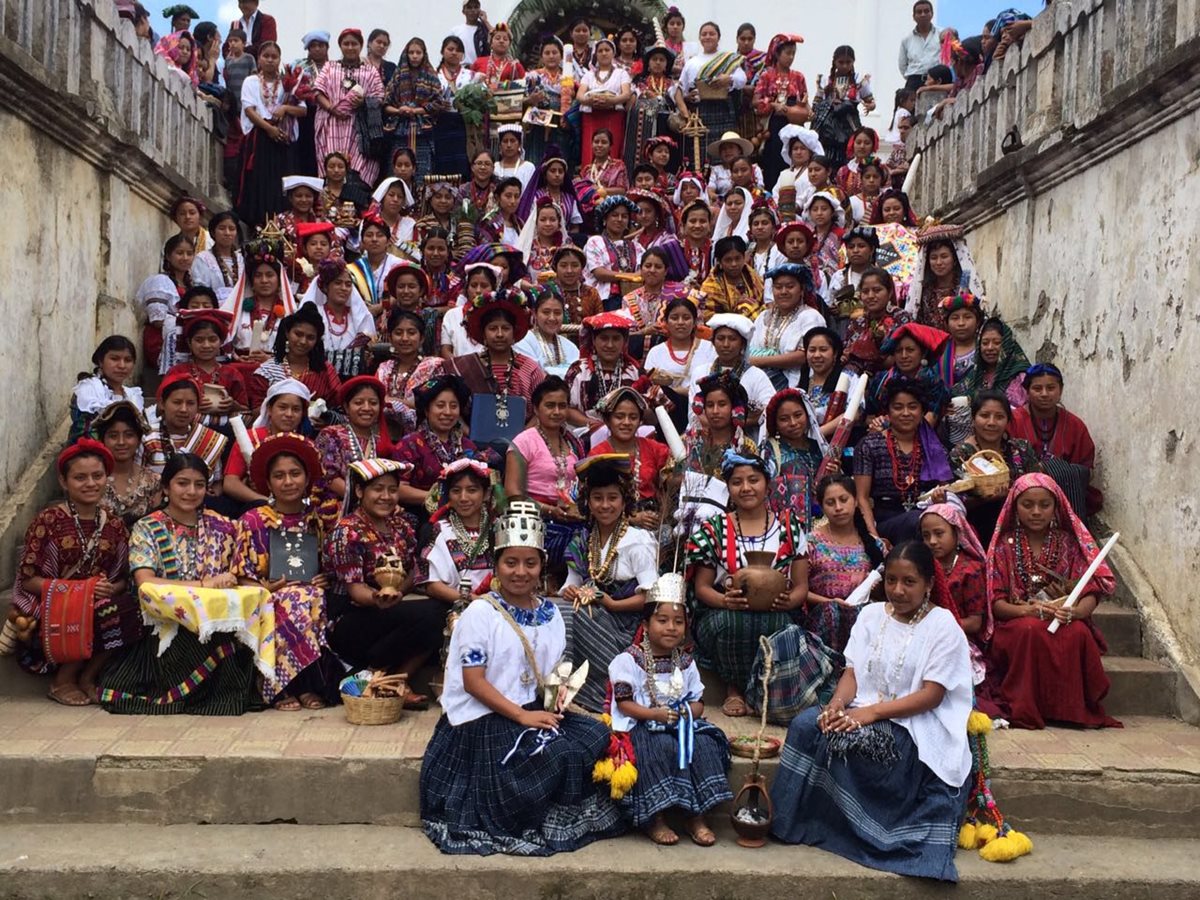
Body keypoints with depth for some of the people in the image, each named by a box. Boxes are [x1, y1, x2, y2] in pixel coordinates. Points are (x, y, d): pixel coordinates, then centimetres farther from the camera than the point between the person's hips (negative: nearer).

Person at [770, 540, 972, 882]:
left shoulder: (943, 626, -6)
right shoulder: (871, 614, 8)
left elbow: (931, 695, -13)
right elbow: (852, 672, 6)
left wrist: (873, 712, -22)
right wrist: (837, 704, -17)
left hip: (914, 724, -5)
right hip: (864, 712, 5)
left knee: (855, 742, -31)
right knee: (805, 724, -21)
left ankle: (857, 832, -9)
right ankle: (792, 820, -10)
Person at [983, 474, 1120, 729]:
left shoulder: (1069, 543, 8)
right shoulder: (1005, 545, 4)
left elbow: (1091, 592, -3)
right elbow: (995, 602, -4)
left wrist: (1075, 612, -26)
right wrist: (1028, 609, -25)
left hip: (1064, 621, 1)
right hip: (1015, 623, -1)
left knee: (1077, 634, -33)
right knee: (1031, 630, -36)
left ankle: (1073, 709, -19)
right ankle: (1026, 709, -27)